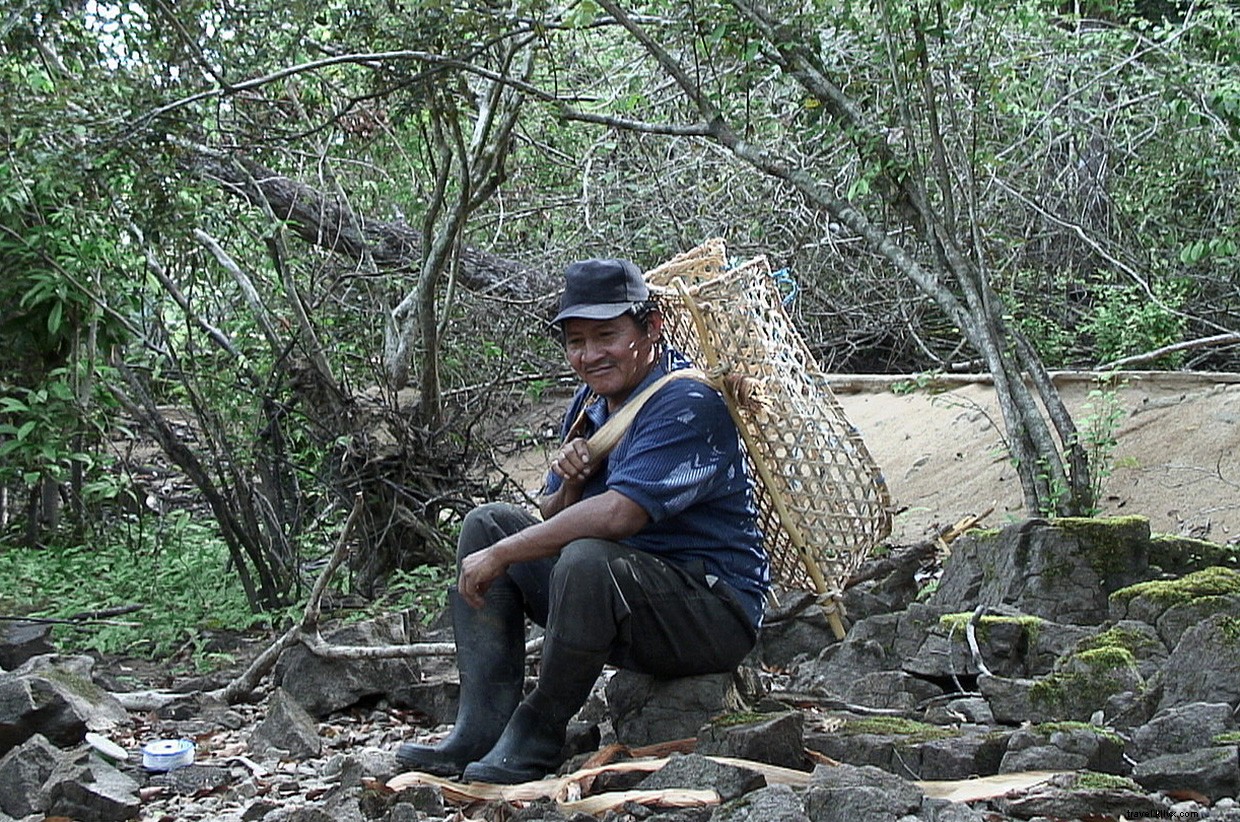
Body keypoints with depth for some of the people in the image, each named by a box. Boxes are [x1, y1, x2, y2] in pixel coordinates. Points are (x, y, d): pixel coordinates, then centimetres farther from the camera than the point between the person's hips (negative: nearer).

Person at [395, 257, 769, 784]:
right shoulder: (592, 401, 10)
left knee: (588, 558, -36)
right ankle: (481, 730, -8)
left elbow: (617, 514, -32)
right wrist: (571, 486, -10)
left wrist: (501, 556, -23)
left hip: (717, 613, -9)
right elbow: (555, 521, 14)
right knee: (486, 524, 2)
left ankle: (537, 735, -14)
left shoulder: (687, 404, -19)